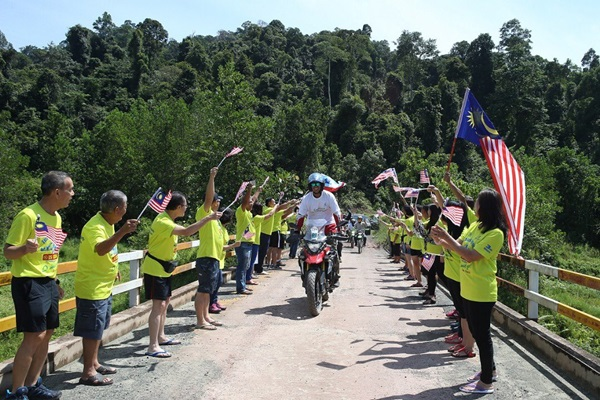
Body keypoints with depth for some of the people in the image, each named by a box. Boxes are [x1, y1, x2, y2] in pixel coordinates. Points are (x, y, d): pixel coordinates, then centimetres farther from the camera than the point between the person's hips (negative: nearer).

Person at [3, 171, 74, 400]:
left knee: (47, 333, 11)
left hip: (48, 283, 8)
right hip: (29, 283, -8)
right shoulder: (28, 215, -16)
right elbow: (8, 252, -14)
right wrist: (25, 248, -35)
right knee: (34, 336, -8)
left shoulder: (56, 217, 10)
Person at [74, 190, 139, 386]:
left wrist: (113, 269, 25)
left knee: (98, 328, 19)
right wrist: (122, 231, -52)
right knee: (92, 331, -1)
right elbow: (100, 249, -43)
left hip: (104, 287, 10)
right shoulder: (95, 226, -23)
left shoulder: (107, 223, 7)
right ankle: (88, 373, 10)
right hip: (92, 288, -10)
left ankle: (94, 364, 32)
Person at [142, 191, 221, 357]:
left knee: (165, 301, 17)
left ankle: (161, 337, 29)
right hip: (155, 269, -10)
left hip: (163, 268, 10)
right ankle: (153, 347, -7)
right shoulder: (163, 222, -27)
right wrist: (209, 218, -36)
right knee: (158, 305, -11)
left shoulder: (166, 218, 5)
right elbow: (186, 231, -40)